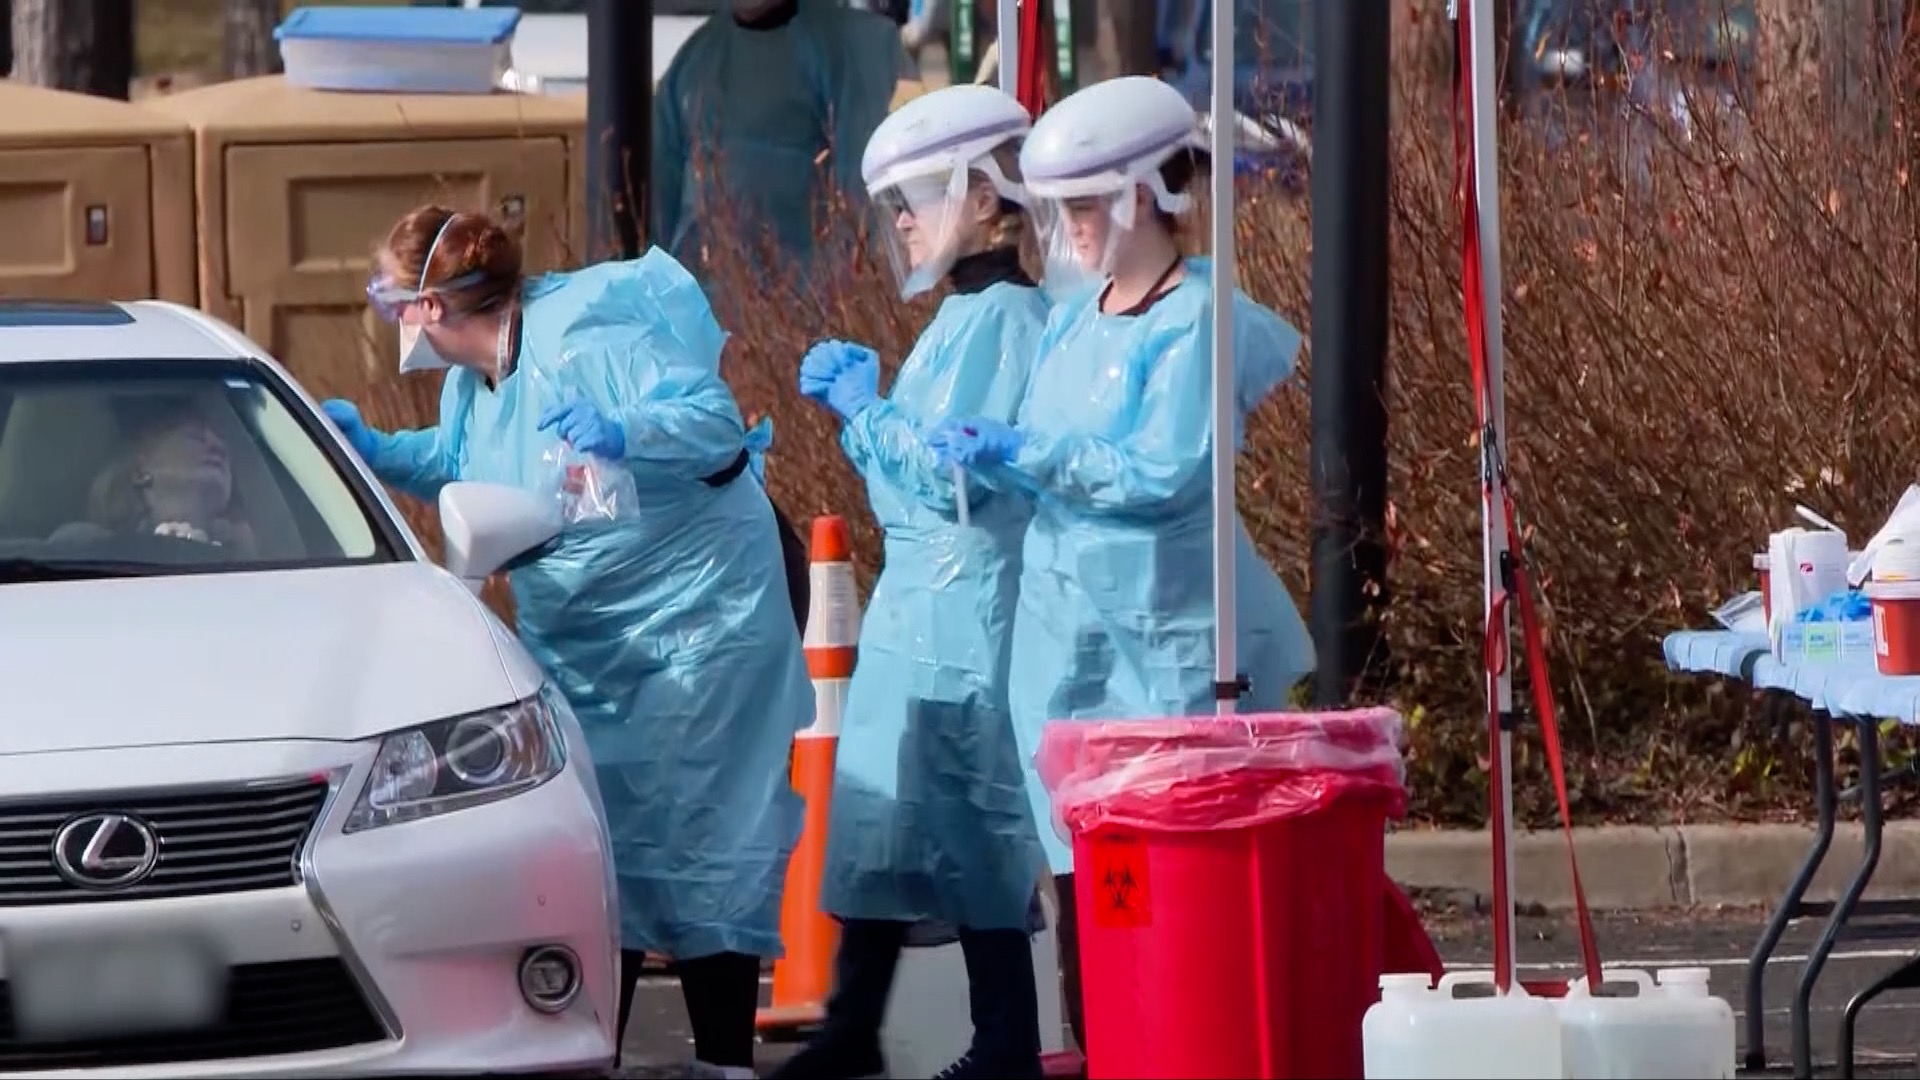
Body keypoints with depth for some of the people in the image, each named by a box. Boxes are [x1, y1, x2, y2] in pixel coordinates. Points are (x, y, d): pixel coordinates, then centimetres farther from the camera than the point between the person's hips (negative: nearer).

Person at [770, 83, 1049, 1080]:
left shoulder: (1003, 317, -15)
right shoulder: (963, 317, 15)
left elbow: (956, 475, -21)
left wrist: (868, 408, -10)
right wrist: (858, 401, 7)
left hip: (963, 613, -10)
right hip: (916, 607, 10)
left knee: (969, 831, -5)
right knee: (880, 816, 13)